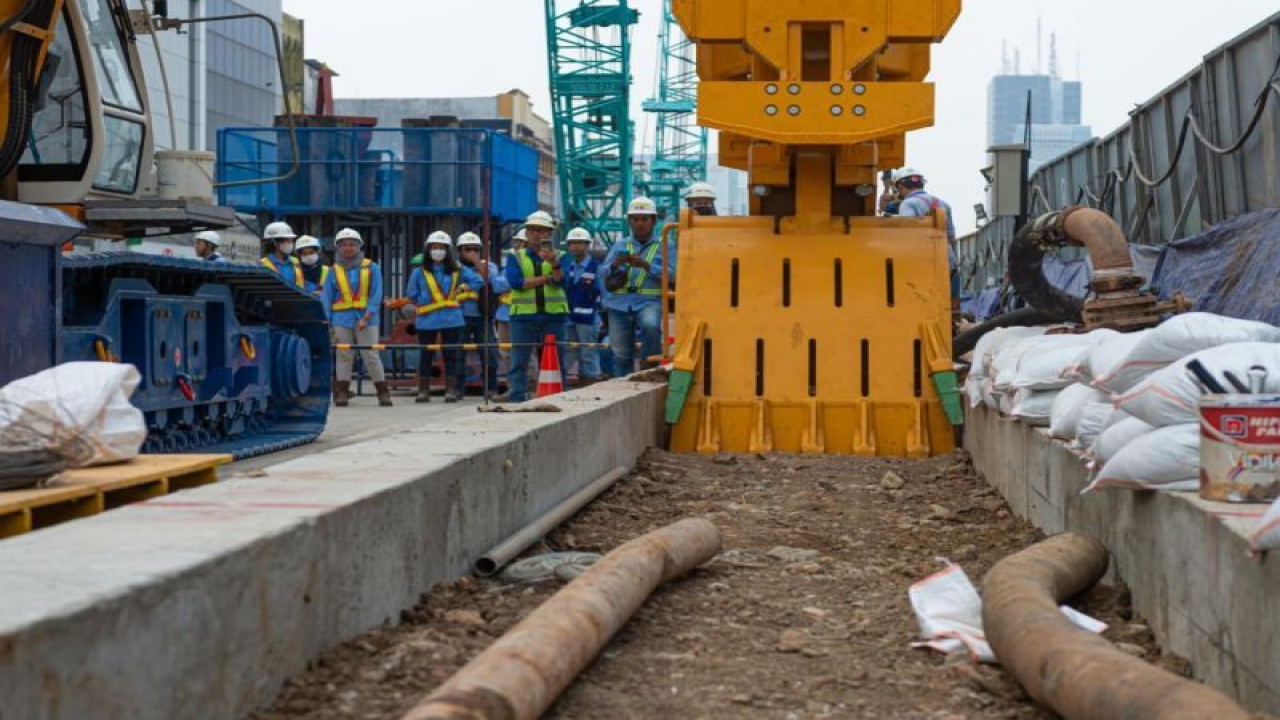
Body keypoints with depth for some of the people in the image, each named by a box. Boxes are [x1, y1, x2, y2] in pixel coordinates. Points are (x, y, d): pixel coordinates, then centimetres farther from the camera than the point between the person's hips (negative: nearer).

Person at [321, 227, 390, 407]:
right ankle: (342, 393, 8)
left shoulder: (371, 268, 3)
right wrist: (326, 322, 0)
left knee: (371, 355, -3)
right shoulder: (335, 270, 8)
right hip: (342, 320, 2)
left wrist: (366, 318, -12)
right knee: (344, 356, 3)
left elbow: (376, 296, -2)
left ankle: (383, 392, 2)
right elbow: (326, 298, 9)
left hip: (366, 319, -2)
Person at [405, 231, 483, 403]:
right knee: (426, 355, 3)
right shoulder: (419, 272, 3)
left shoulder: (457, 270, 6)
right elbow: (411, 296, 7)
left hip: (452, 319, 1)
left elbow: (478, 282, 9)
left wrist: (461, 289, 4)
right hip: (427, 321, -1)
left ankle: (451, 390, 9)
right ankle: (423, 390, 10)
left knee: (451, 354, 3)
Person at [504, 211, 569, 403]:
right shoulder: (515, 256, 9)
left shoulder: (559, 256, 9)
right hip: (523, 315, -1)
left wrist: (554, 264, -29)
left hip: (553, 315, 1)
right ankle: (517, 400, -1)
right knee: (519, 363, -3)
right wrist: (546, 278, -7)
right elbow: (515, 282, -9)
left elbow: (560, 281, -9)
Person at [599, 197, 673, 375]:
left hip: (649, 301, -3)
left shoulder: (665, 246, 8)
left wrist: (645, 265, -19)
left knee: (650, 325, -35)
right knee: (621, 355, 2)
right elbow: (603, 273, 10)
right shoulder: (620, 245, 17)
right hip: (620, 303, 3)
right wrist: (615, 264, -12)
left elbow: (672, 274, -6)